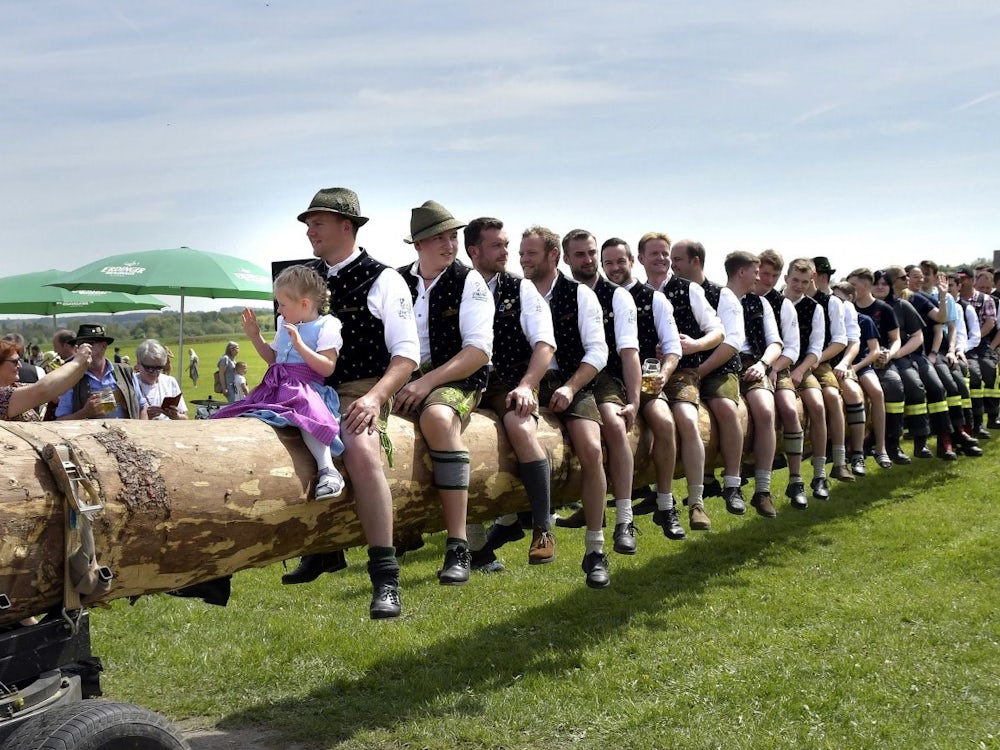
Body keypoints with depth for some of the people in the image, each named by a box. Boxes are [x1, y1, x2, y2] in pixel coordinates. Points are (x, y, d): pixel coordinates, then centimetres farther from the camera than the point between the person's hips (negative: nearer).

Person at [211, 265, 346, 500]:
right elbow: (273, 359, 32)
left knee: (307, 416, -39)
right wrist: (255, 336, 20)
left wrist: (300, 345, -19)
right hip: (278, 385, 9)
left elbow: (328, 368, -13)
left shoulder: (326, 326, -4)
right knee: (243, 412, -2)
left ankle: (328, 469, -42)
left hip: (306, 387, -9)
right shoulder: (284, 324, 21)